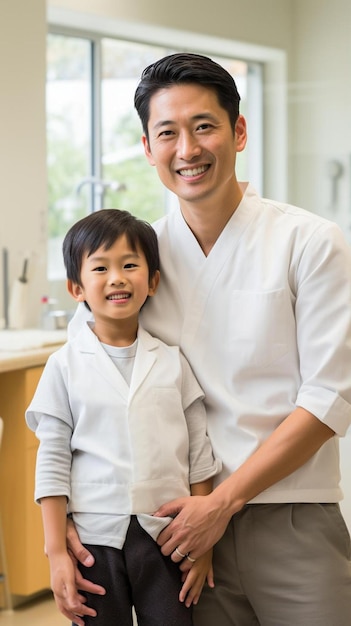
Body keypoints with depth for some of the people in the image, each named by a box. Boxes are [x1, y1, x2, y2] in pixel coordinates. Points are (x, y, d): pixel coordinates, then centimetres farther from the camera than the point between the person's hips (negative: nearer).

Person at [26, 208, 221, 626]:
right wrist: (56, 552, -4)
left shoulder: (172, 362, 4)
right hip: (95, 538, -1)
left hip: (166, 535, 1)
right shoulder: (66, 366, 0)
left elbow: (199, 455, 6)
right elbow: (52, 463, 0)